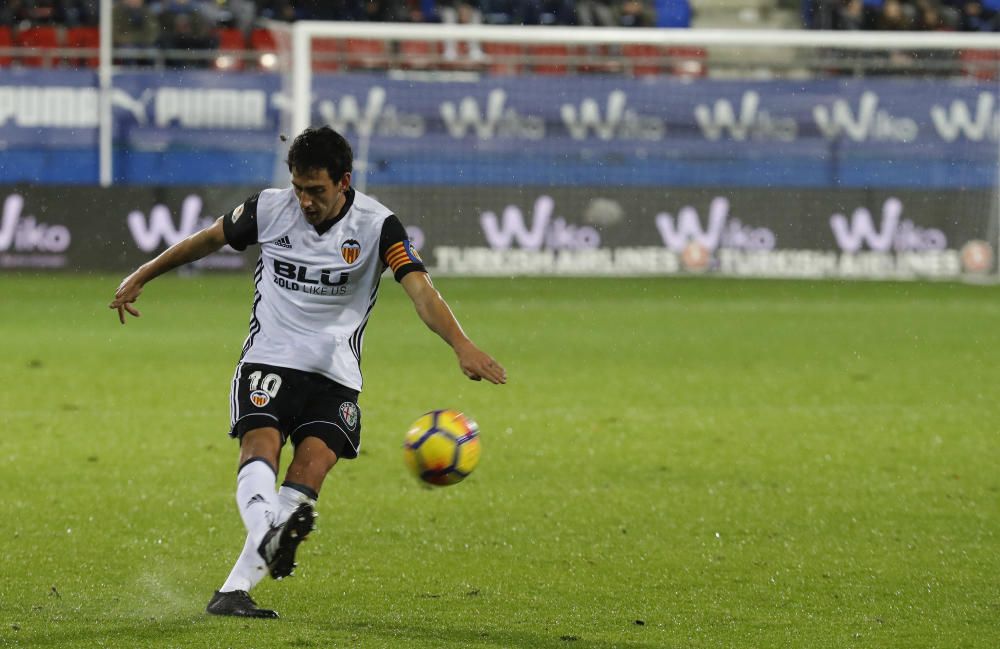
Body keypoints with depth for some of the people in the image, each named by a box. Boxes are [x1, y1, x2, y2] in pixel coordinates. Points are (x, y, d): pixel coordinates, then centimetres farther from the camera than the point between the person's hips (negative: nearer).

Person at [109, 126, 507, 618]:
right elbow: (207, 240, 15)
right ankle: (267, 536, -55)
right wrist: (140, 278, 23)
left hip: (335, 375, 0)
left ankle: (233, 591, -19)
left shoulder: (376, 226, -9)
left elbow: (420, 289, -20)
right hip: (269, 360, 0)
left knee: (309, 473, -17)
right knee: (261, 447, -27)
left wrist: (462, 346, -37)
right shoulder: (269, 209, -2)